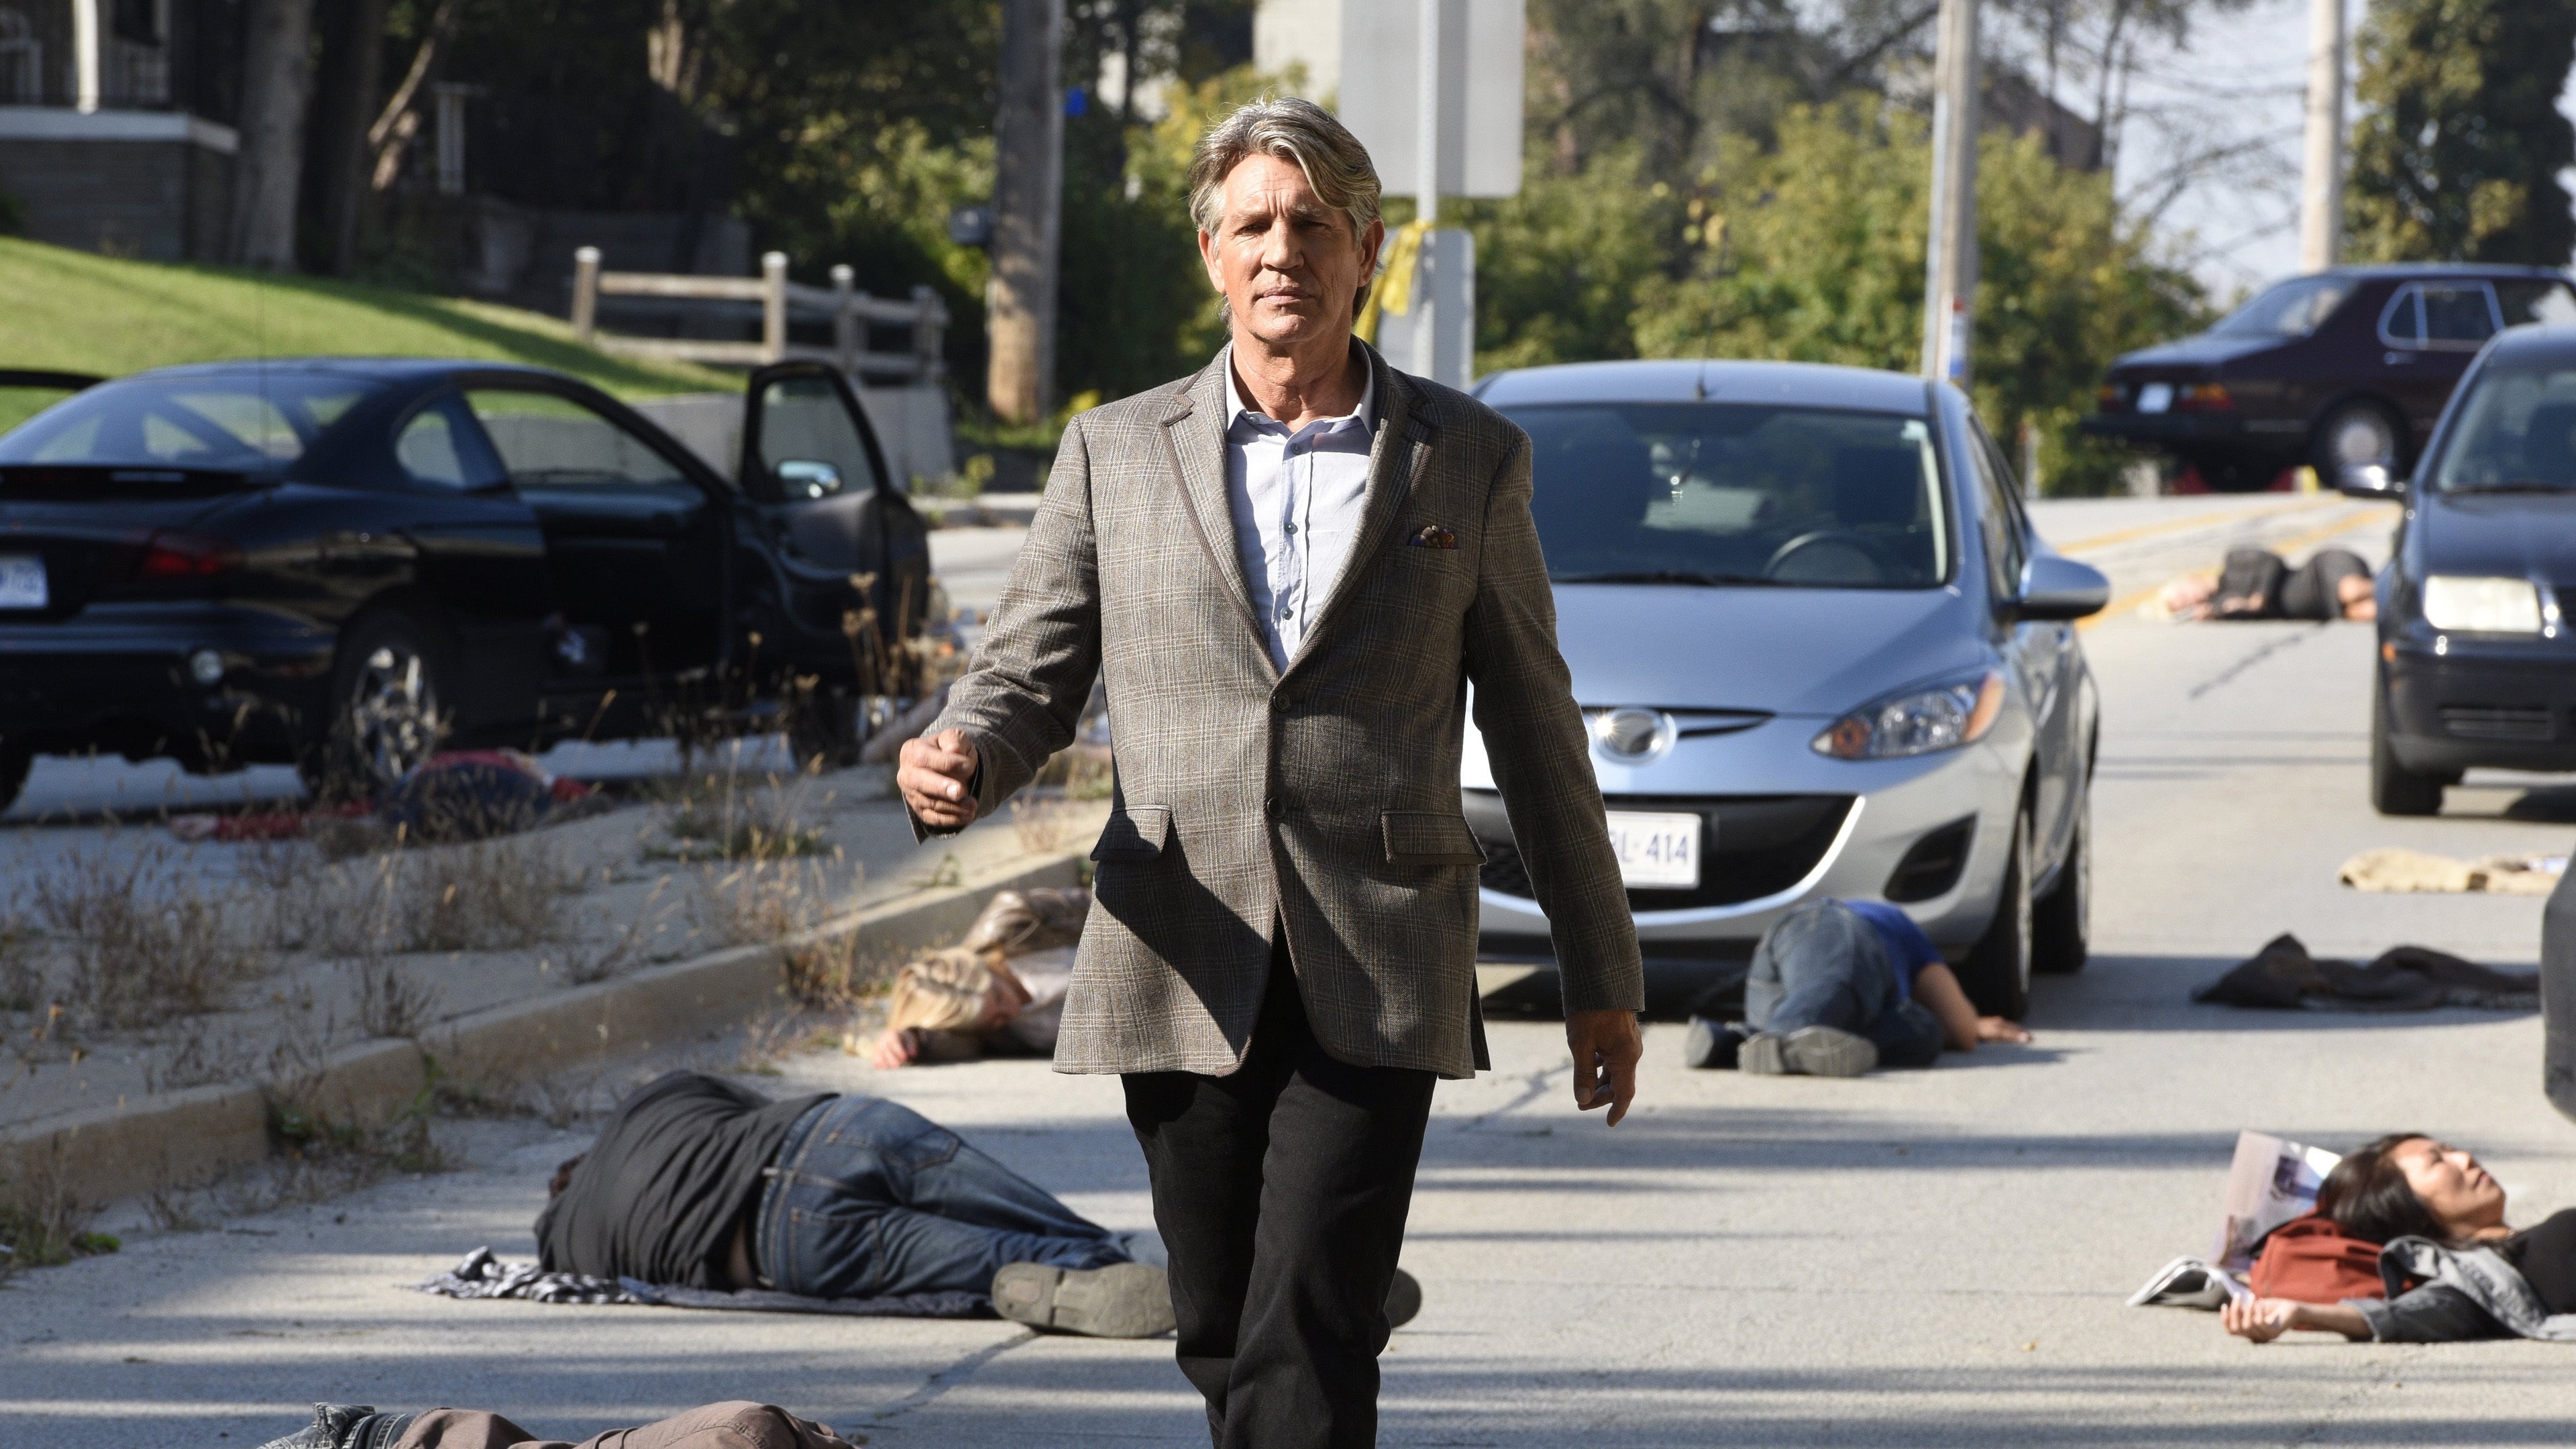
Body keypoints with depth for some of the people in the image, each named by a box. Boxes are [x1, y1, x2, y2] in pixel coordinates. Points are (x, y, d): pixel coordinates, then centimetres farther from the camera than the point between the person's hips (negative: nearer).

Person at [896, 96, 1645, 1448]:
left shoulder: (1467, 458, 7)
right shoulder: (1117, 451, 9)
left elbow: (1533, 724, 12)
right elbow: (1027, 672, 8)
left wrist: (1601, 975, 14)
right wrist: (959, 760, -17)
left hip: (1373, 984, -2)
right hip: (1184, 975, 2)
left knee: (1309, 1334, -15)